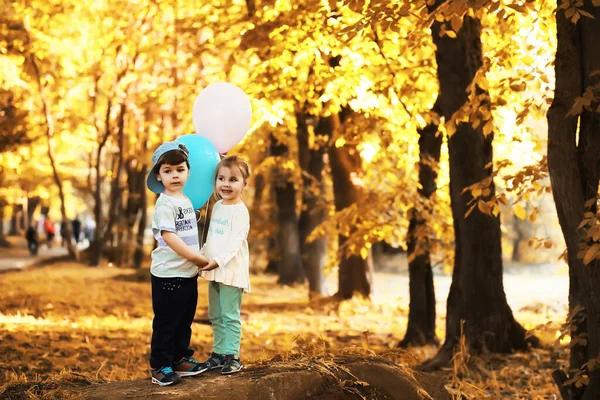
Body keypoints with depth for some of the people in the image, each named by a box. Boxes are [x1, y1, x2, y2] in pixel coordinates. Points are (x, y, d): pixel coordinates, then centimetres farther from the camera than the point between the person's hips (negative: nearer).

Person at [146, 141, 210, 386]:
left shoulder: (186, 201, 12)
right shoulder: (165, 203, -14)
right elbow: (169, 237, -23)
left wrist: (199, 261, 8)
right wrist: (199, 259, -20)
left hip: (189, 273, 8)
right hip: (168, 274, -8)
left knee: (185, 320, 15)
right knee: (165, 322, -1)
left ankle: (180, 359, 26)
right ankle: (160, 367, 6)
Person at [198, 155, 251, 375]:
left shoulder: (240, 211, -13)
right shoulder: (217, 206, 12)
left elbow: (235, 243, -22)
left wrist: (218, 260, -32)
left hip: (231, 270, -8)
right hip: (214, 270, 8)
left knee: (230, 315, -5)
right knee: (215, 315, 13)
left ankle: (232, 356, 1)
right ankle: (219, 353, 21)